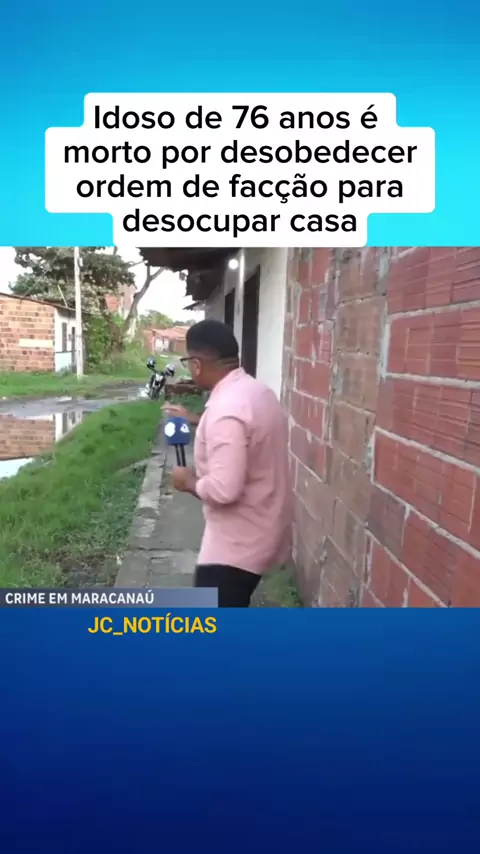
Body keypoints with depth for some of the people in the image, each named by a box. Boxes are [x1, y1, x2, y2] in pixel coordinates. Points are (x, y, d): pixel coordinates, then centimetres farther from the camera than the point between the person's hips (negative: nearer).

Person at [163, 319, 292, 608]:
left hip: (238, 540, -10)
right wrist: (196, 420, 26)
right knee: (232, 606, 29)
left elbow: (224, 489, -33)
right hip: (256, 530, 10)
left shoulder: (226, 409, -28)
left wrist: (189, 481, -13)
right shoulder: (255, 391, 3)